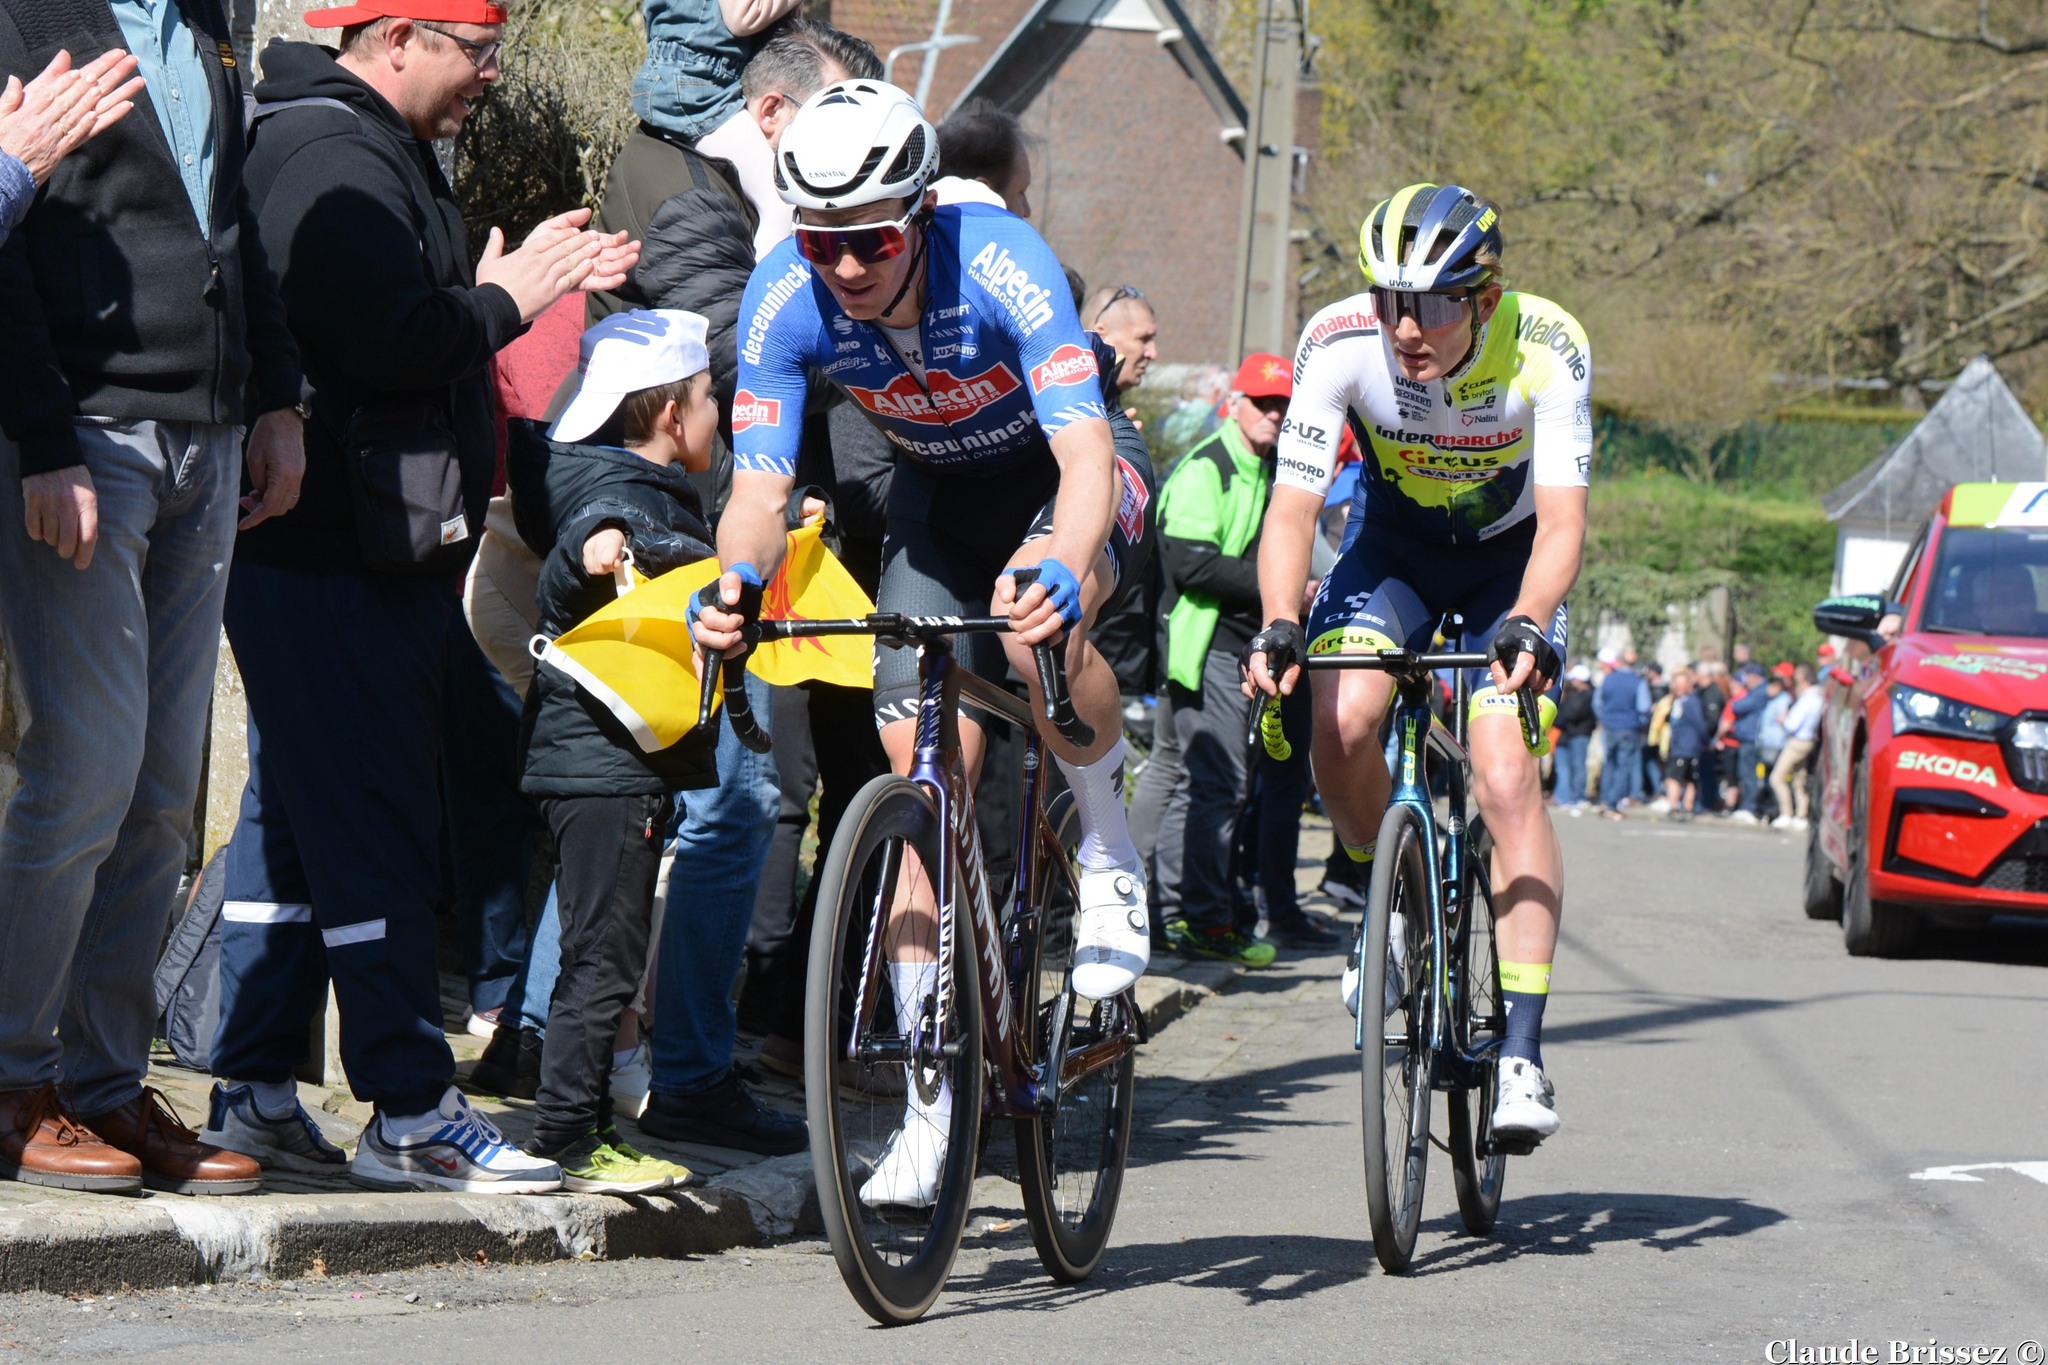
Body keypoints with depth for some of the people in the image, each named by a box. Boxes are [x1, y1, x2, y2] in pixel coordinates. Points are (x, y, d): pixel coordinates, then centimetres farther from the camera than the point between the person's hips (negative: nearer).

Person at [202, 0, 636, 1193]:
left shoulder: (377, 152, 20)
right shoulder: (334, 156, -16)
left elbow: (418, 322, 22)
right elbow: (391, 341, -25)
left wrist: (522, 284, 10)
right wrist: (505, 301, -10)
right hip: (337, 559, -11)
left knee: (296, 820, 12)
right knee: (375, 826, -9)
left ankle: (253, 1092, 17)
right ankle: (411, 1115, -9)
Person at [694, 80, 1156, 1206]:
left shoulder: (1001, 266, -35)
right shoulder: (785, 299, -25)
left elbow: (1086, 453, -43)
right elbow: (759, 485, -26)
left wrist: (1062, 573, -62)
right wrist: (734, 582, -48)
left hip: (1068, 476, -4)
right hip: (940, 493, 4)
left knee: (1040, 623, -38)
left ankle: (1110, 856, -10)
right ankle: (933, 1100, -3)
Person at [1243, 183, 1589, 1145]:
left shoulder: (1547, 350, -30)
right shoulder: (1340, 343, -27)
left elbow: (1562, 520, -34)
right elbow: (1293, 506, -27)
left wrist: (1528, 627, -52)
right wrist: (1278, 626, -45)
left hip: (1511, 553, -2)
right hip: (1395, 540, 2)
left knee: (1505, 777, -20)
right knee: (1342, 722, -25)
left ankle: (1521, 1053, -18)